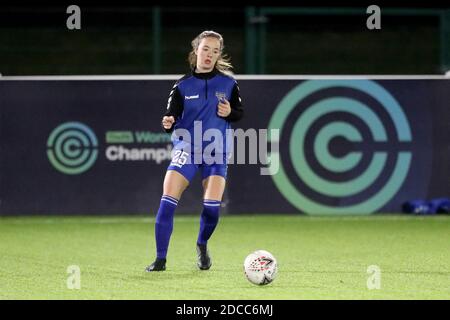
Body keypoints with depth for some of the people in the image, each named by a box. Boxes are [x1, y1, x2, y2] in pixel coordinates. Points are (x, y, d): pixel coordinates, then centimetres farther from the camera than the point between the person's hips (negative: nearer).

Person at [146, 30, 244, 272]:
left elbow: (240, 113, 13)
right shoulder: (183, 85, 0)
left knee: (212, 206, -12)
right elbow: (172, 116, -5)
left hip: (217, 152, 0)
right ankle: (160, 259, -5)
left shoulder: (228, 83, 3)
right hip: (186, 149, 0)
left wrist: (229, 113, -10)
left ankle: (202, 246, 21)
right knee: (167, 202, -14)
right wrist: (168, 123, -28)